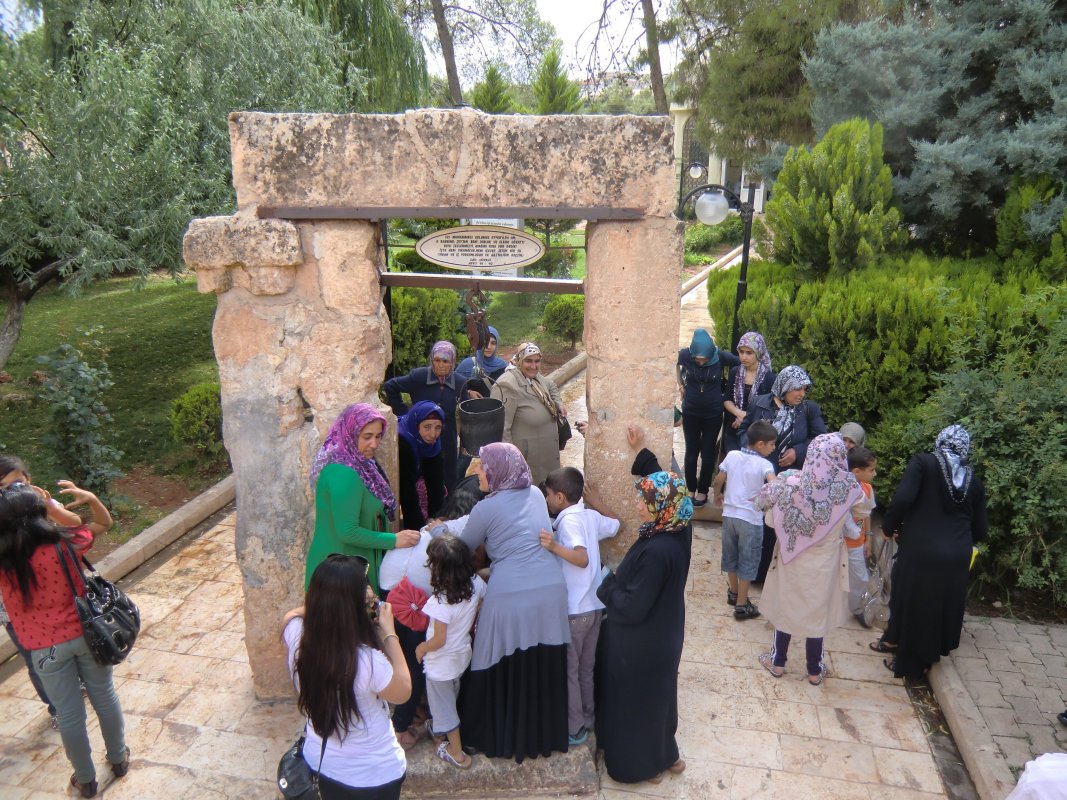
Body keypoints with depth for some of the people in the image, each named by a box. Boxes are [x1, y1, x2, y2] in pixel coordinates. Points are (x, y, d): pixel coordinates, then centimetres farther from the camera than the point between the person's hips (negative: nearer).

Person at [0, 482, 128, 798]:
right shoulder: (64, 543, -17)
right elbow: (104, 523, 1)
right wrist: (91, 498, -13)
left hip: (46, 649, -1)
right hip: (85, 634, 1)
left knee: (70, 715, 15)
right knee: (105, 697, 20)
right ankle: (118, 759, 39)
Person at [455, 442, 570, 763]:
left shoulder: (487, 508, -5)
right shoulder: (536, 494, 11)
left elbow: (464, 547, 10)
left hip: (510, 596, -5)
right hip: (551, 591, 5)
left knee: (505, 672, 12)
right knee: (545, 668, 16)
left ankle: (504, 738, 28)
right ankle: (546, 734, 31)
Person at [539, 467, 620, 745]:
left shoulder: (568, 520, -19)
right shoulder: (591, 516, 3)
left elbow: (582, 558, -30)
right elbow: (615, 525, 22)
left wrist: (555, 547, -43)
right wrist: (596, 502, 22)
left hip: (573, 610, -8)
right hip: (594, 605, 8)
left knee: (568, 670, 7)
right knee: (585, 667, 21)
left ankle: (573, 729, 18)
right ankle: (587, 717, 34)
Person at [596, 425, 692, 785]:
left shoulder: (656, 552, -37)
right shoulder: (678, 530, -12)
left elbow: (632, 607, -31)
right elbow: (662, 482, 5)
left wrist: (607, 585, -13)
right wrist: (640, 450, 6)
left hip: (642, 645, -8)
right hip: (661, 637, 8)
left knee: (639, 702, 16)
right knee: (656, 696, 28)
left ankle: (646, 764, 39)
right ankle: (665, 754, 49)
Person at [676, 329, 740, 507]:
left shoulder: (722, 357, -20)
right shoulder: (685, 354, -16)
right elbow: (677, 364, 8)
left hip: (713, 414, -1)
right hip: (690, 412, 1)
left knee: (708, 453, 9)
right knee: (691, 452, 9)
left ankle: (703, 491, 24)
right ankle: (690, 489, 24)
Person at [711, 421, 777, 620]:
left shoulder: (732, 455, -1)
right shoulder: (764, 464, -13)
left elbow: (718, 481, 4)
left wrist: (718, 496, 21)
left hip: (729, 514, 5)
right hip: (750, 519, -5)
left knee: (730, 556, 20)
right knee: (747, 561, 7)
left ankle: (733, 593, 37)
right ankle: (741, 605, 13)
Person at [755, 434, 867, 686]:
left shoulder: (793, 483, -24)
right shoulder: (849, 487, -21)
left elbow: (761, 499, -6)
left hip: (793, 559, -1)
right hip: (825, 562, 1)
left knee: (785, 606, 19)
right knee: (817, 612, 18)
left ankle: (778, 661, 35)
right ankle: (815, 670, 33)